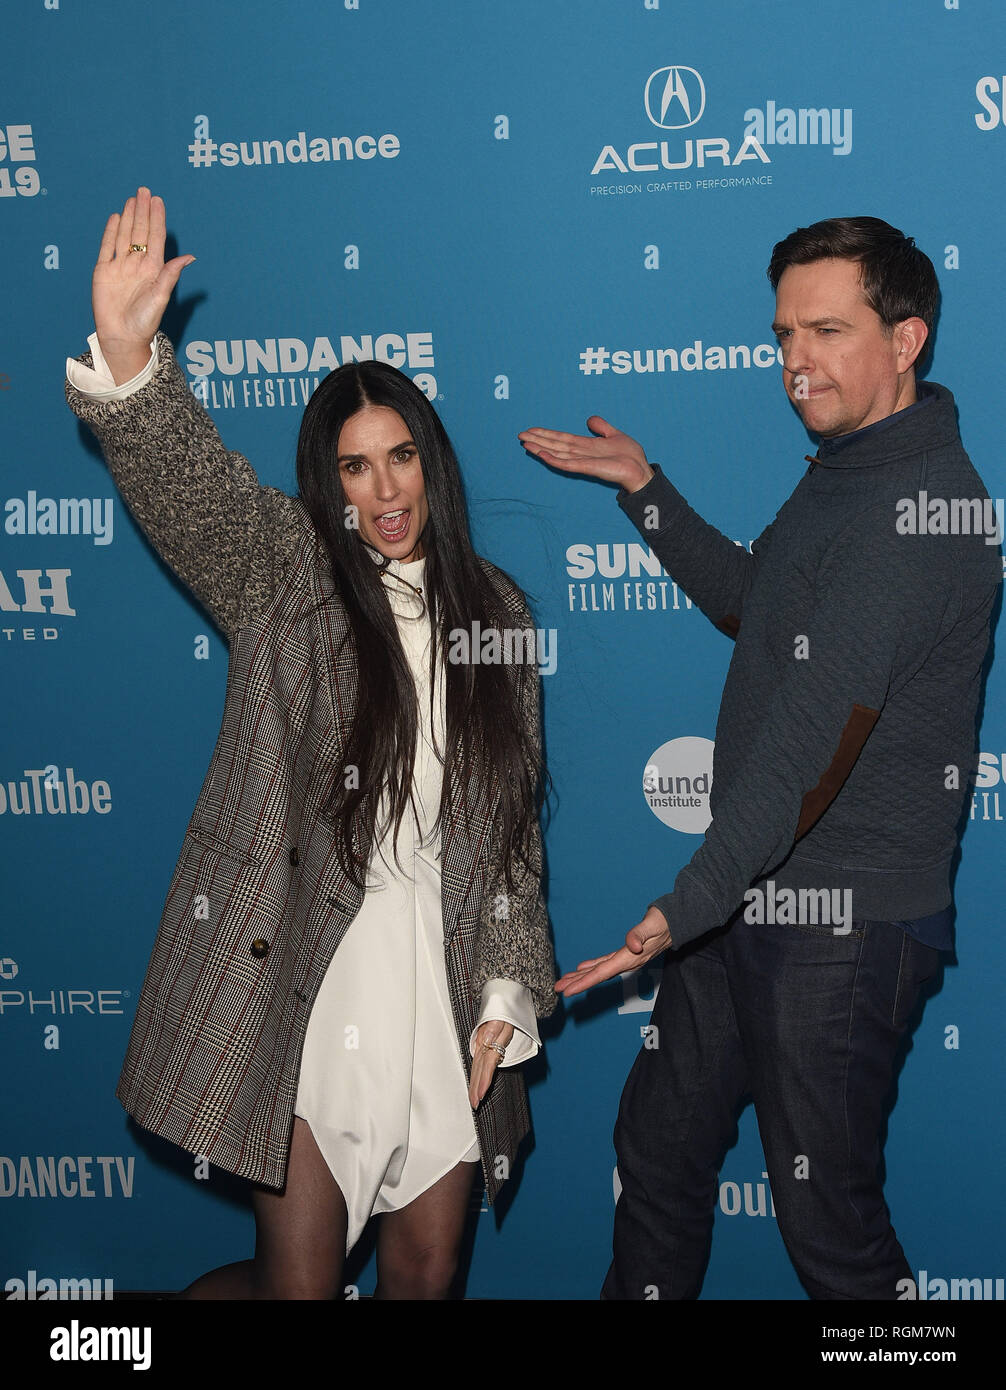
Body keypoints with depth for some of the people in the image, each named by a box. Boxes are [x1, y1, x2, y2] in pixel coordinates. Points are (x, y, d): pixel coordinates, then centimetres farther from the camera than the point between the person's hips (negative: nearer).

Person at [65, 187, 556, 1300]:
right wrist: (125, 358, -40)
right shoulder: (281, 574, 1)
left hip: (443, 980, 4)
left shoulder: (493, 610, 10)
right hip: (296, 976, -3)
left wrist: (509, 990, 4)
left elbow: (514, 817, 9)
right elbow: (189, 481, -21)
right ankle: (191, 1300, 35)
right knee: (297, 1281, 3)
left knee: (425, 1272, 12)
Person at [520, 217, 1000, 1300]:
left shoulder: (918, 505, -22)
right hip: (753, 898, 10)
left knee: (826, 1217, 3)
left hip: (840, 925, -10)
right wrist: (644, 489, 21)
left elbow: (811, 747, -29)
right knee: (657, 1147, 19)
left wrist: (683, 908, -32)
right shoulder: (846, 469, 11)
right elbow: (749, 606, 28)